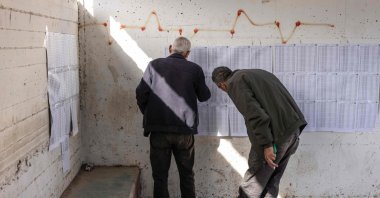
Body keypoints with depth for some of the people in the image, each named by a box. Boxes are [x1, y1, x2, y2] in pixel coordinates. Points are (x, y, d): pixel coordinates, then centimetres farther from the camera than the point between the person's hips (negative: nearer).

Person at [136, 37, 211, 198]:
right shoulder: (195, 69, 0)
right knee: (186, 174, 17)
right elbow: (204, 96, 11)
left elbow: (141, 93, -3)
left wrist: (148, 115, 12)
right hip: (185, 130, 1)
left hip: (159, 129, 0)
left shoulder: (155, 65, 0)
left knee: (160, 176, 10)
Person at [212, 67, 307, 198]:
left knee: (254, 182, 4)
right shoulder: (258, 74, 23)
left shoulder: (235, 83, -3)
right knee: (271, 182, 17)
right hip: (294, 129, 8)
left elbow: (254, 113, -17)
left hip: (275, 134, -8)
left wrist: (266, 145, -18)